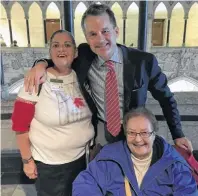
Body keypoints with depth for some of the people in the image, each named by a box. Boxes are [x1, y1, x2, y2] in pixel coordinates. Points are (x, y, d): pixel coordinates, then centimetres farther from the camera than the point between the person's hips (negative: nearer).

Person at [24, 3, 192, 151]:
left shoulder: (144, 61, -17)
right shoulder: (83, 56, -13)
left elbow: (166, 98, -4)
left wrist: (177, 134, -2)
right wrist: (42, 63, -17)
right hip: (100, 134, 2)